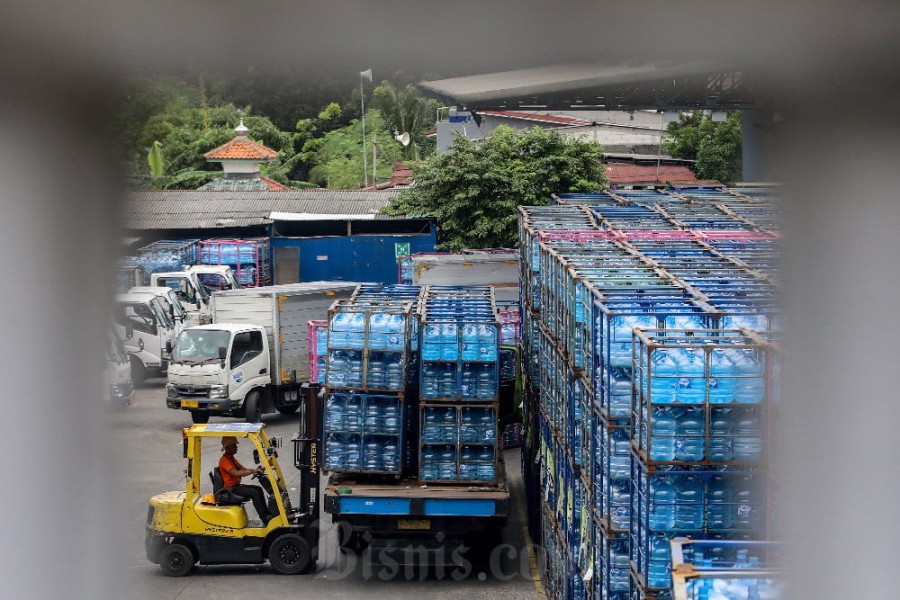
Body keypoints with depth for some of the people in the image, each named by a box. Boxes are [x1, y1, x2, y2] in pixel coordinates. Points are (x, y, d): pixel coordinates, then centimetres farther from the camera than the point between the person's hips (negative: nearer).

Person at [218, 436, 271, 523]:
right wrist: (253, 471, -29)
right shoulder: (224, 460, -17)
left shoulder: (231, 458, 16)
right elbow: (236, 473, -29)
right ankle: (264, 518, -16)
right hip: (230, 488, -10)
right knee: (254, 493, -21)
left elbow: (243, 470, 13)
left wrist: (256, 470, -6)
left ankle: (266, 513, 9)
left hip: (236, 485, 10)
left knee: (258, 489, 8)